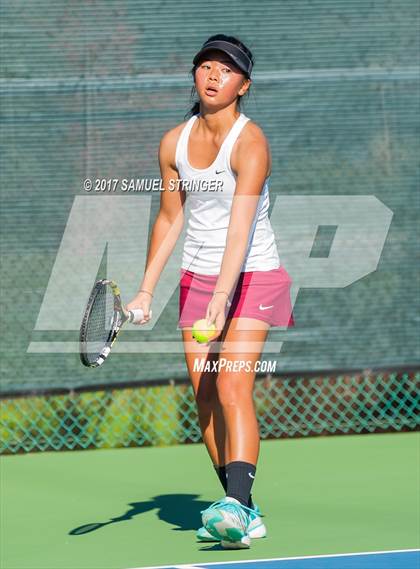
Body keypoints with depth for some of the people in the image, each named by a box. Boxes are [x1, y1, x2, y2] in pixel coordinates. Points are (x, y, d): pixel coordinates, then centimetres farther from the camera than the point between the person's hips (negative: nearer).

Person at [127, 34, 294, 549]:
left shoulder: (250, 143, -18)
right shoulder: (173, 143, 2)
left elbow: (240, 227, -29)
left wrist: (222, 297, -39)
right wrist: (146, 290, 10)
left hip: (252, 277, -6)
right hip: (196, 279, 6)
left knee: (233, 390, -21)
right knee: (205, 399, 2)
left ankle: (236, 508, -29)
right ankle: (243, 511, 11)